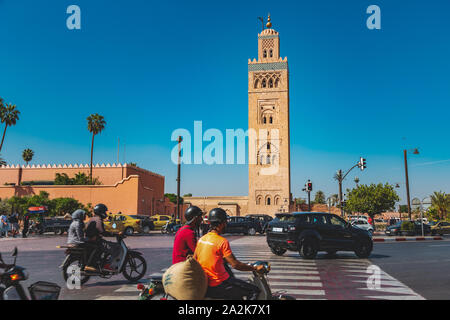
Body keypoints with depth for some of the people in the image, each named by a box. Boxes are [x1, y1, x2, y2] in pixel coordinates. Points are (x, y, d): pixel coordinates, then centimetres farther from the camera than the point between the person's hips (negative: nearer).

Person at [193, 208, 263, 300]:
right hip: (219, 285, -9)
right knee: (255, 291, -4)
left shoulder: (201, 239, 5)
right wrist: (255, 268, -9)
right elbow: (235, 264, -18)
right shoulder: (222, 241, -18)